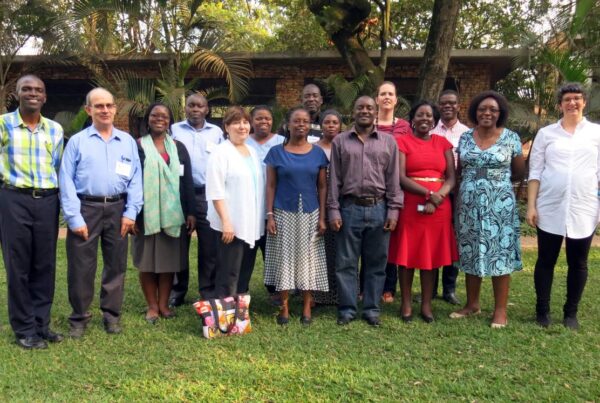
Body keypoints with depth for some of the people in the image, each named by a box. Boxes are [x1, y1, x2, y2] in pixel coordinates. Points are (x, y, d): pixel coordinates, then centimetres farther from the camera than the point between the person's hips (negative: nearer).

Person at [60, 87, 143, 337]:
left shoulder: (128, 141, 7)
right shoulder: (77, 141, 1)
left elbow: (135, 179, 4)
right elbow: (66, 181, -3)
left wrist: (131, 212, -5)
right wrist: (74, 218, -9)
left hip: (117, 209, 2)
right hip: (86, 209, -2)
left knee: (116, 264, 10)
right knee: (81, 267, 4)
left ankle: (112, 315, 25)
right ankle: (79, 318, 20)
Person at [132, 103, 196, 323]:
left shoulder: (178, 148, 10)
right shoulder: (137, 146, 2)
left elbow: (187, 181, 8)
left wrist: (191, 212, 1)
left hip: (172, 213, 2)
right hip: (146, 213, -2)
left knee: (169, 260, 6)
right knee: (147, 261, 4)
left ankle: (164, 304, 18)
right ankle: (152, 306, 16)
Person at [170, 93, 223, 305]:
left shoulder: (216, 132, 11)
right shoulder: (174, 130, 7)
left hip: (208, 194, 1)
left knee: (209, 246, 3)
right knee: (179, 245, 7)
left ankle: (208, 290, 15)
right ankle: (177, 290, 20)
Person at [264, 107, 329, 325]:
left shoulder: (318, 153, 4)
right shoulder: (276, 152, 1)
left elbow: (322, 187, 5)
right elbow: (271, 185, 1)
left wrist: (322, 217, -2)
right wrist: (269, 215, -6)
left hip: (310, 215, 1)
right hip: (284, 213, -1)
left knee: (307, 258, 5)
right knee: (284, 258, 2)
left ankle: (307, 307, 14)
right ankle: (284, 307, 11)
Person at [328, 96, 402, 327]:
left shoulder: (388, 142, 7)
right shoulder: (340, 141, 6)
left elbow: (393, 178, 5)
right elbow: (334, 179, 4)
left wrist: (393, 210, -1)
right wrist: (333, 211, -2)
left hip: (379, 209, 1)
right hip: (350, 208, 0)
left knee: (376, 263, 8)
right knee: (346, 262, 5)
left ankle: (371, 309, 20)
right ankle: (347, 308, 17)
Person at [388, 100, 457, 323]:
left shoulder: (443, 143, 12)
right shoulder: (402, 142, 2)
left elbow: (451, 178, 5)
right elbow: (401, 178, -8)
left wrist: (437, 198, -12)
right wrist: (428, 193, -18)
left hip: (439, 207, 3)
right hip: (410, 206, -3)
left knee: (432, 255, 7)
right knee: (407, 255, 2)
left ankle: (426, 304, 17)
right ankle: (406, 304, 14)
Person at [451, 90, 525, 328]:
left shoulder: (511, 138, -2)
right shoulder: (465, 137, 6)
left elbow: (519, 172, 7)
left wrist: (498, 180, 11)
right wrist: (473, 184, 1)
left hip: (499, 205, -3)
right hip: (469, 204, 3)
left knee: (500, 254, 1)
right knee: (471, 254, 9)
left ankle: (500, 310, 11)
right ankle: (472, 304, 23)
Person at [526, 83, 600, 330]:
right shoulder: (546, 133, 5)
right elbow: (534, 172, 4)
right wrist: (531, 206, -2)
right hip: (550, 210, 0)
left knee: (578, 263, 8)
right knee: (546, 261, 6)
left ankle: (571, 312, 23)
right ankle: (542, 310, 19)